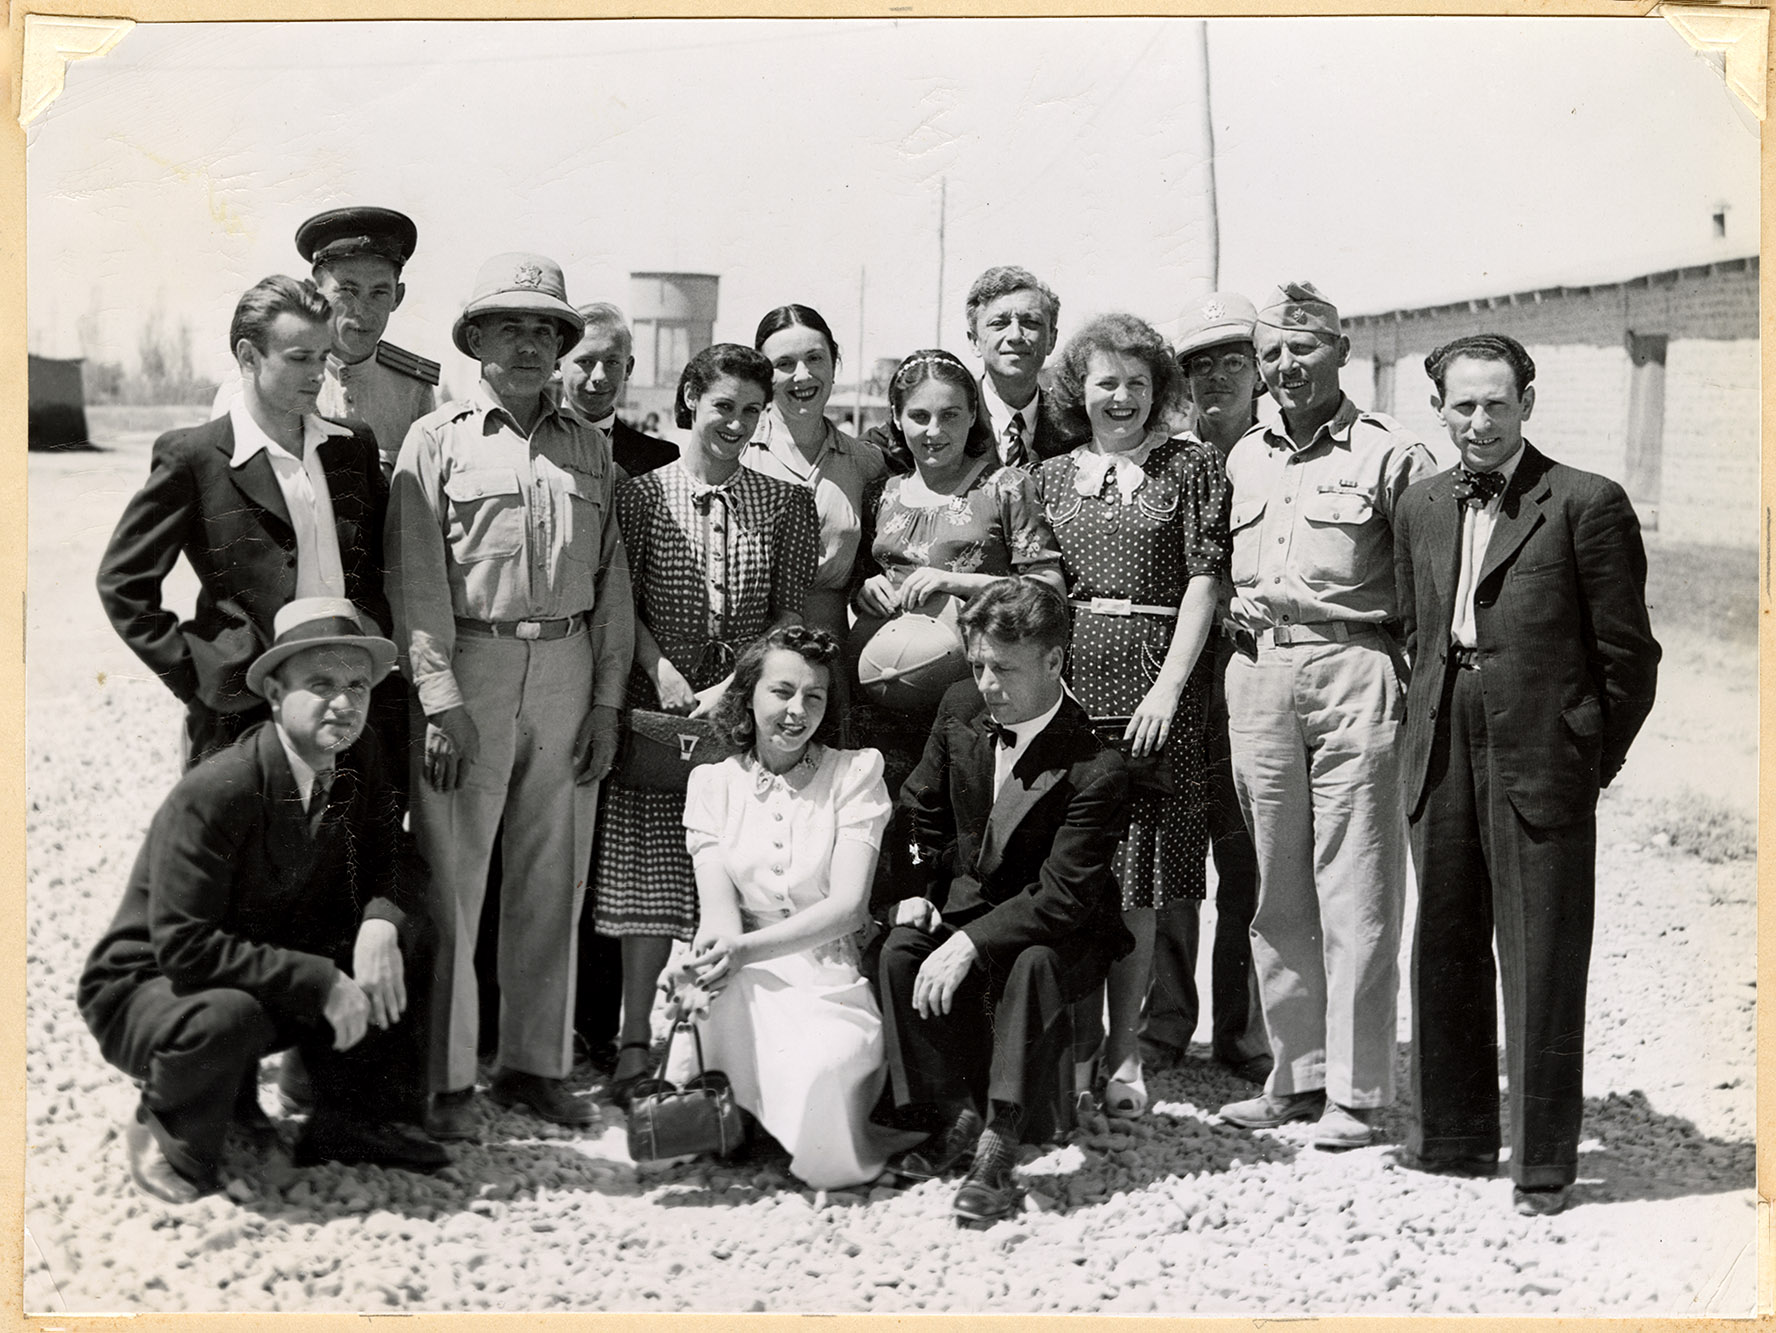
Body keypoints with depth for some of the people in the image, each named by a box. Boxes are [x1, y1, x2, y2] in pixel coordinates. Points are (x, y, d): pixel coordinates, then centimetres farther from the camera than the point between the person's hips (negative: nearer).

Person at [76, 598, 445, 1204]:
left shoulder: (360, 761, -6)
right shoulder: (212, 794, -28)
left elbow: (396, 859, 0)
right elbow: (183, 949, -30)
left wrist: (383, 921, -25)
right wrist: (318, 981, -32)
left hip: (272, 980, 7)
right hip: (147, 985, -6)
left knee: (407, 933, -12)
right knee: (226, 1017, -40)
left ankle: (354, 1119, -2)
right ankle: (166, 1133, -6)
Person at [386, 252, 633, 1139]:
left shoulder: (589, 451, 15)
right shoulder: (436, 440, 4)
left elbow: (611, 581, 13)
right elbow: (416, 577, -4)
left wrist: (607, 699, 5)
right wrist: (440, 698, -13)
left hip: (568, 674, 4)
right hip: (467, 667, -4)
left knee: (553, 879, 9)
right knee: (451, 881, -3)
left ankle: (535, 1064, 19)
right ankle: (447, 1079, 5)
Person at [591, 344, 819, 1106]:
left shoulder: (786, 504, 7)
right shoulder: (641, 493, 4)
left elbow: (793, 613, 3)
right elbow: (622, 599, 2)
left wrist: (736, 686, -9)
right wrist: (661, 669, -12)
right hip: (659, 704, -1)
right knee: (650, 873, -1)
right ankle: (637, 1044, 5)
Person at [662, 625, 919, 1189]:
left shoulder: (855, 772, 5)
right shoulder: (712, 783, 12)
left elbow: (847, 904, -6)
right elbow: (717, 905, -1)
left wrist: (746, 947, -22)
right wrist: (711, 952, -27)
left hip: (830, 982, -1)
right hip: (741, 986, 2)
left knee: (818, 1070, -34)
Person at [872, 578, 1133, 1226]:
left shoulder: (1096, 769, -24)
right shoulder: (960, 709, -5)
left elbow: (1064, 897, -26)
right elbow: (922, 810, 11)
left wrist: (970, 943, -33)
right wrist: (920, 889, -4)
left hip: (1063, 930, -5)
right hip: (968, 899, 5)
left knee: (1033, 966, -37)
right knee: (898, 952, -22)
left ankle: (998, 1147, -31)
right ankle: (952, 1117, -13)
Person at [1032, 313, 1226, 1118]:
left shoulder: (1193, 466, 6)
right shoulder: (1051, 477, 15)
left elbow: (1204, 579, -1)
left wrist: (1169, 685, -11)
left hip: (1155, 681, -2)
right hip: (1066, 677, 2)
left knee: (1135, 879, 1)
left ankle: (1123, 1052, 11)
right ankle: (1078, 1042, 13)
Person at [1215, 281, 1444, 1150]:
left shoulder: (1390, 454, -1)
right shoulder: (1243, 458, 16)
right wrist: (1237, 604, 8)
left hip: (1352, 674, -5)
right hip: (1257, 677, 6)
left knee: (1354, 893, -3)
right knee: (1277, 892, 10)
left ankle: (1356, 1091, 5)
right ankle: (1297, 1075, 20)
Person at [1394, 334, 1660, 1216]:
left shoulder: (1587, 505, -6)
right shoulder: (1419, 509, 11)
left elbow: (1629, 654, -4)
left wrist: (1594, 761, 0)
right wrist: (1432, 733, 12)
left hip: (1541, 767, -5)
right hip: (1442, 767, 6)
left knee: (1541, 969, 0)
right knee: (1444, 955, 14)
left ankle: (1542, 1163, 12)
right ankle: (1452, 1136, 29)